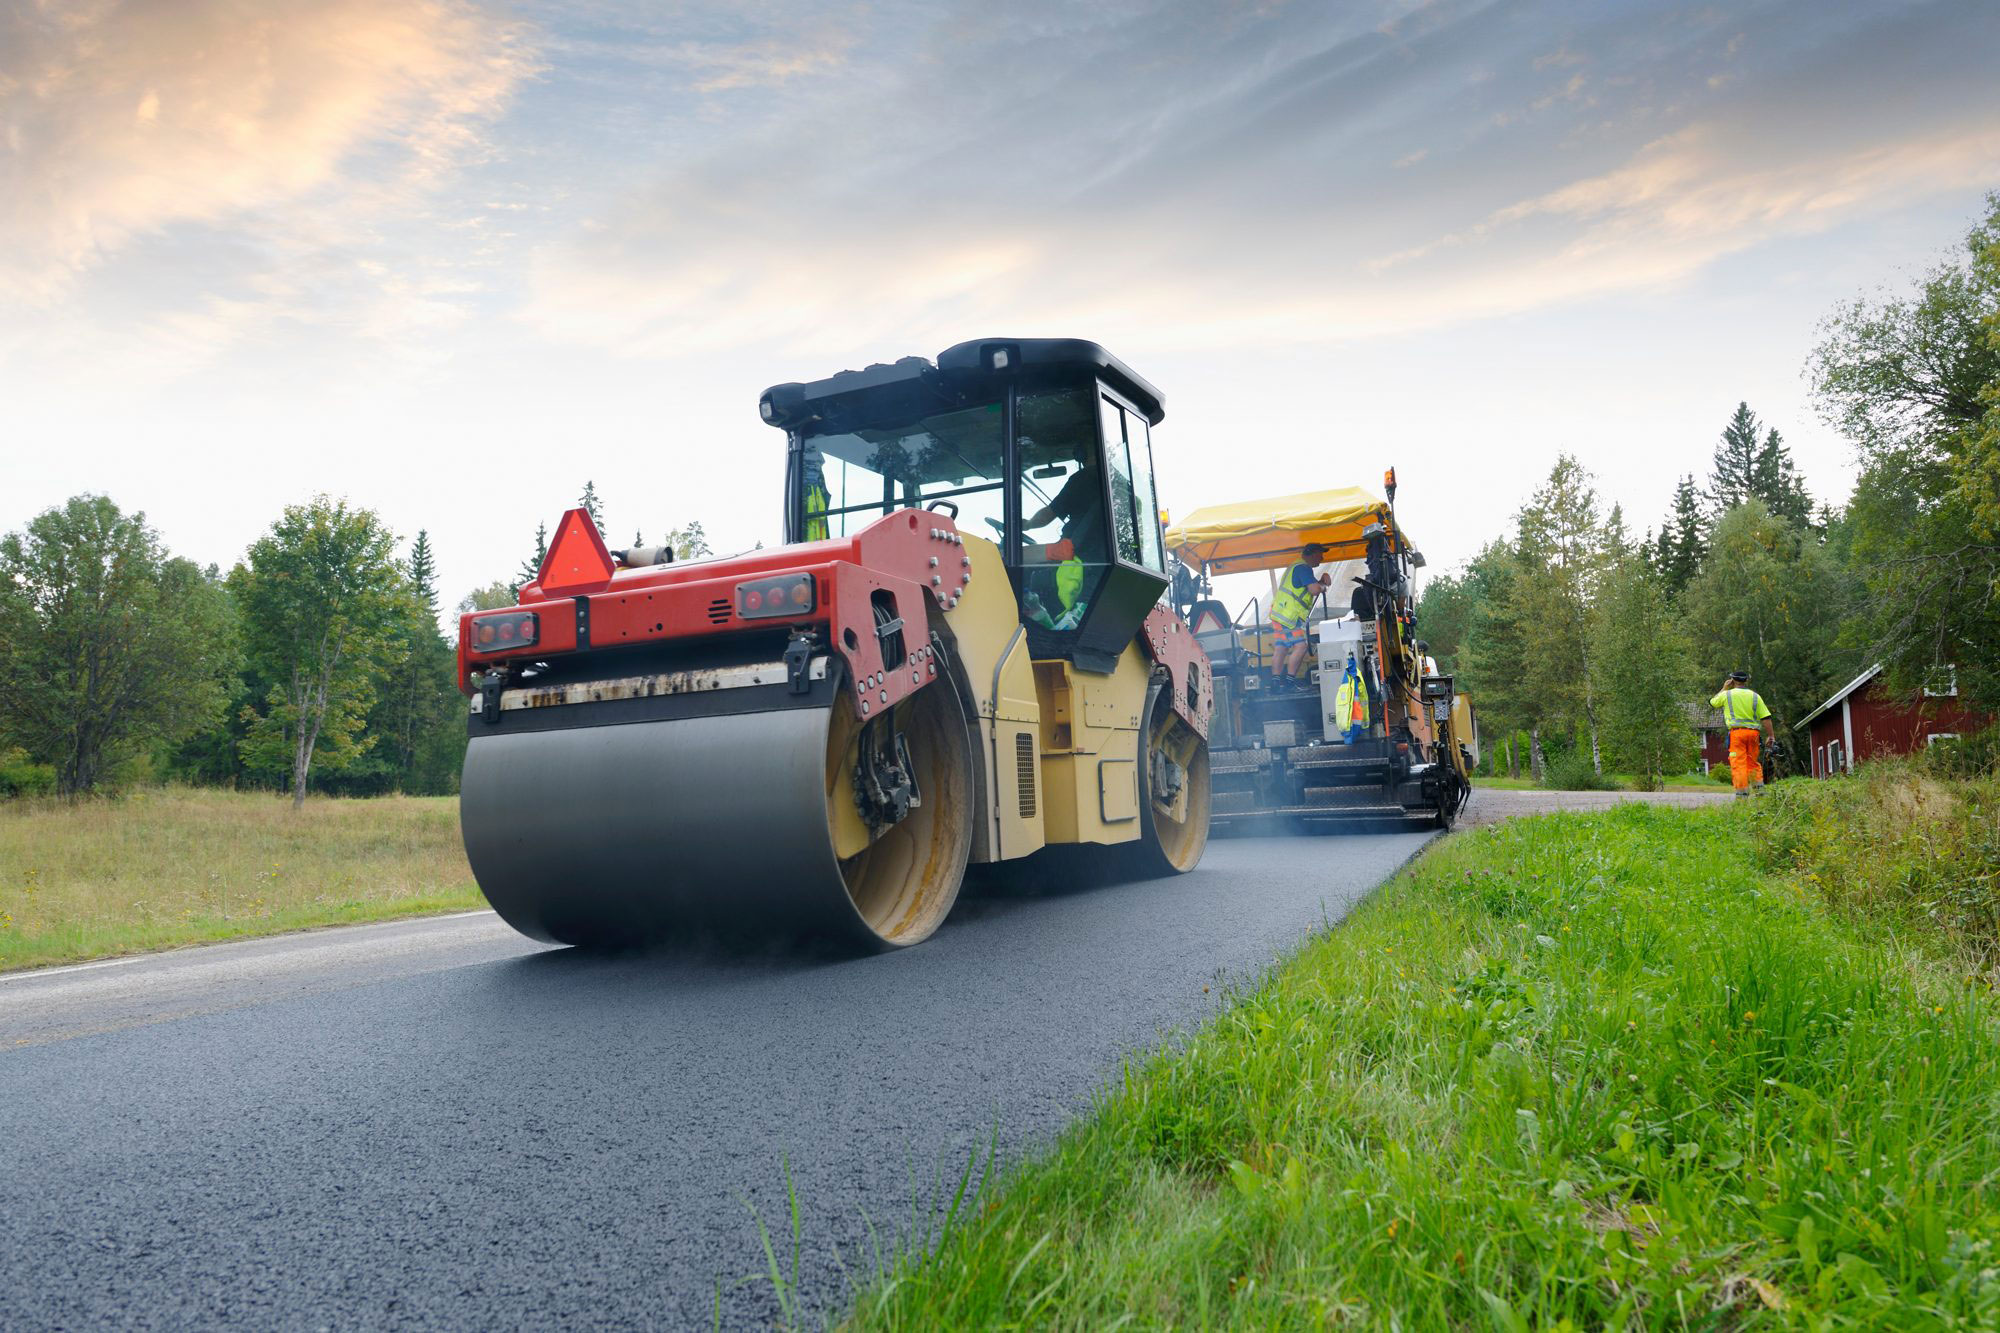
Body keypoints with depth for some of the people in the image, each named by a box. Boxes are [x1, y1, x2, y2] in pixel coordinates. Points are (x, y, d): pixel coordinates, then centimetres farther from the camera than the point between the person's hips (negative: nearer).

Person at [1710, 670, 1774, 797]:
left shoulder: (1727, 694, 4)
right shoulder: (1755, 696, 9)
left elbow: (1711, 703, 23)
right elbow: (1766, 718, 3)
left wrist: (1724, 688, 28)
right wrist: (1771, 736, 7)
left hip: (1736, 732, -3)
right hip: (1753, 732, 3)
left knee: (1738, 764, -5)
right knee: (1753, 763, 16)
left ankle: (1742, 794, -10)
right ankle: (1760, 788, 5)